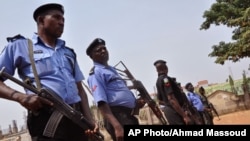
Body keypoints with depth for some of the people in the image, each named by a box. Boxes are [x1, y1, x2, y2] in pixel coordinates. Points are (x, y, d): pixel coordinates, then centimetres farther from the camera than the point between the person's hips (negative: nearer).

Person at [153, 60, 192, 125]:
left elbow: (160, 100, 23)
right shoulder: (165, 79, -13)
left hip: (169, 110, 10)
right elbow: (171, 99, -22)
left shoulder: (158, 81, 17)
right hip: (174, 111, -10)